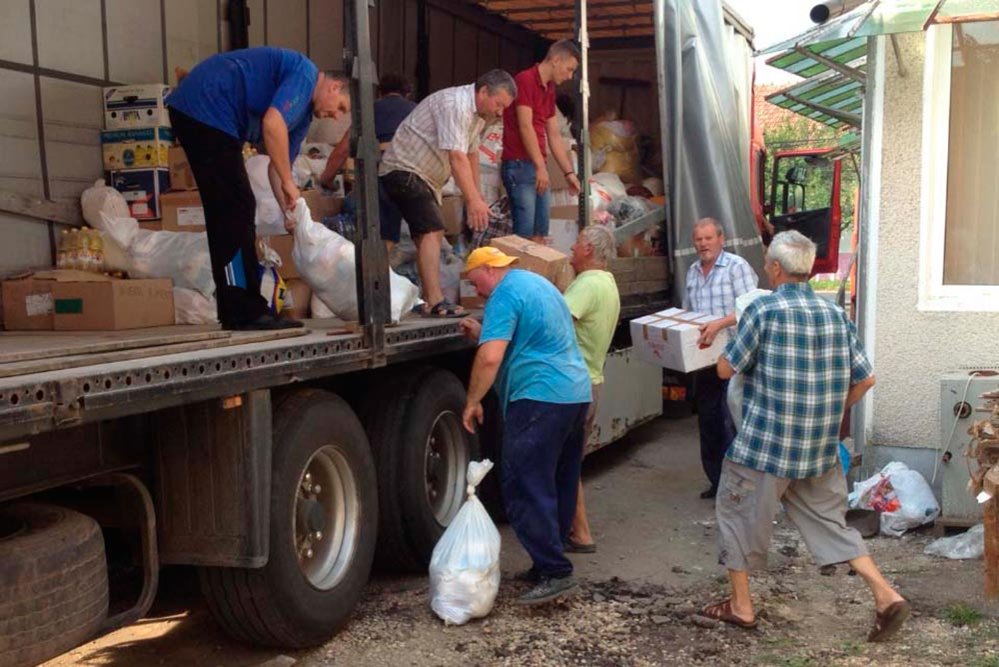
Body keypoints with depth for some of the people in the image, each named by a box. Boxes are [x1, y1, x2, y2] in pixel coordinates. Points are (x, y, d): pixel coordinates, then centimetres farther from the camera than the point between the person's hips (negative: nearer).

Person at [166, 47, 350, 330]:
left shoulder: (303, 111, 21)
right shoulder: (305, 75, -8)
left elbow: (277, 165, 23)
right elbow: (272, 123, -23)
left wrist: (290, 212, 14)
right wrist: (289, 182, -15)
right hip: (206, 110, -11)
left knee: (226, 214, 10)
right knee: (237, 210, -10)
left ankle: (237, 311, 14)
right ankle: (244, 312, -8)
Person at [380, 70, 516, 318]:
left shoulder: (479, 114, 9)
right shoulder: (455, 105, -23)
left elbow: (471, 154, 16)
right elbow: (457, 157, -32)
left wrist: (477, 196, 16)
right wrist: (473, 200, -38)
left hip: (424, 176, 11)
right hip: (404, 169, -11)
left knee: (430, 233, 12)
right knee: (431, 231, -22)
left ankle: (429, 299, 17)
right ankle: (435, 302, -28)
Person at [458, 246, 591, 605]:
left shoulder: (506, 294, -9)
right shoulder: (539, 283, 21)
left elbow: (490, 357, -19)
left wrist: (472, 401, -8)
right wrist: (483, 332, 23)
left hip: (540, 398, -10)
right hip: (576, 394, 10)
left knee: (526, 490, -7)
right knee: (559, 487, 13)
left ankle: (555, 573, -9)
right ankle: (550, 563, 20)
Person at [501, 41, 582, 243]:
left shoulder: (549, 90, 17)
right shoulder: (525, 80, -9)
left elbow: (554, 136, 20)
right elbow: (525, 127, -16)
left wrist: (569, 172, 17)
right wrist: (541, 166, -17)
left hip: (539, 167, 9)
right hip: (519, 165, -9)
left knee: (540, 233, 9)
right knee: (525, 233, -12)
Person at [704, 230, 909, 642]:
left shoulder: (763, 310, -13)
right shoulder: (836, 315, 4)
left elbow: (726, 370, -7)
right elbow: (865, 379, 7)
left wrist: (735, 337, 13)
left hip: (766, 445, -5)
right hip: (820, 449, 6)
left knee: (739, 514, 12)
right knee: (827, 519, 19)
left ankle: (741, 606, 21)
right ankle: (886, 595, 12)